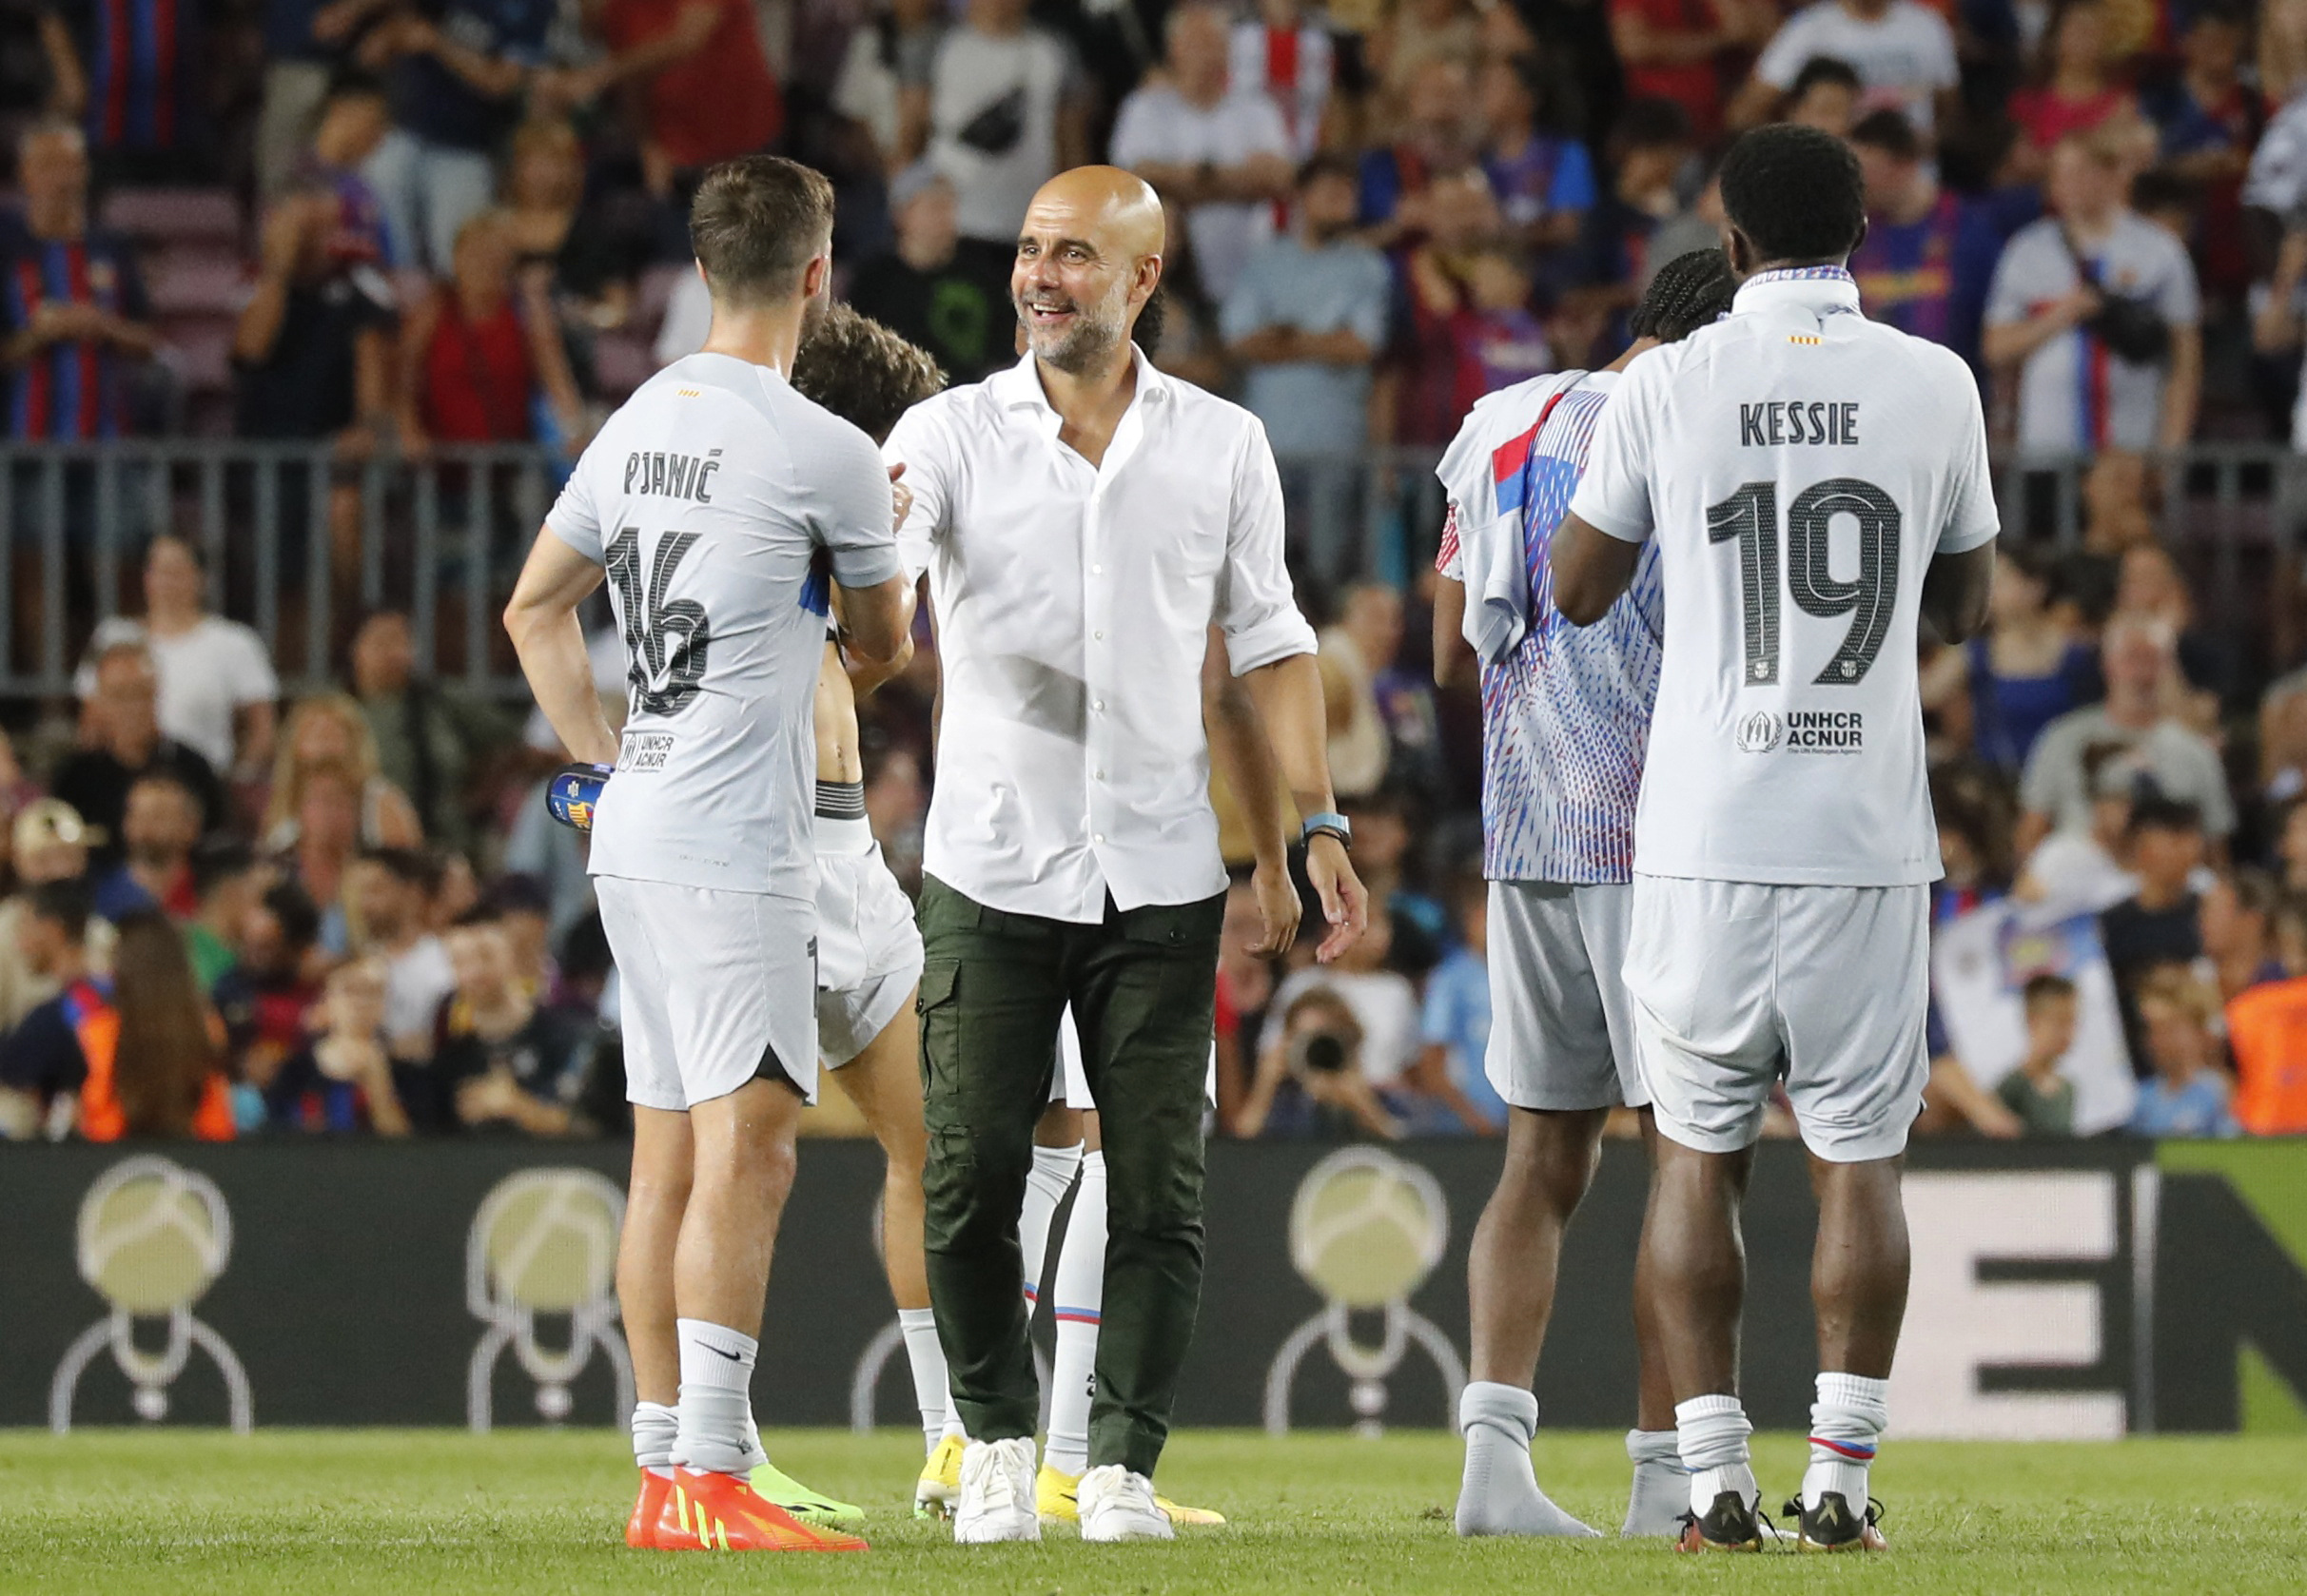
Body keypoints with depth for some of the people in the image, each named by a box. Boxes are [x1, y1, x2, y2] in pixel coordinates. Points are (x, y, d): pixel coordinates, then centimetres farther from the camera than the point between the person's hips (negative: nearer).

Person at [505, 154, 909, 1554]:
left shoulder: (639, 425, 12)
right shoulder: (823, 452, -11)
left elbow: (535, 609, 21)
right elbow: (882, 643, 6)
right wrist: (892, 534, 24)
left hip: (637, 835, 8)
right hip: (736, 847, -8)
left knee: (671, 1159, 11)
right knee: (747, 1152, -11)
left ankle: (665, 1471, 13)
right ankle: (712, 1478, -17)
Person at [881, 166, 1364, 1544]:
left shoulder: (1221, 447, 6)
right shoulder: (954, 434, 0)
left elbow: (1269, 649, 12)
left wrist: (1314, 827, 4)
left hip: (1162, 874, 1)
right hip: (992, 868, -1)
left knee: (1158, 1190, -2)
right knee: (974, 1181, -1)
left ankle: (1125, 1461, 7)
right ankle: (999, 1443, 16)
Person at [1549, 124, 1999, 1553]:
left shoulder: (1672, 387, -2)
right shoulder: (1934, 386, 1)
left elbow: (1579, 591, 9)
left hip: (1708, 834, 0)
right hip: (1868, 837, 0)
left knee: (1700, 1154, 8)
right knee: (1860, 1158, 6)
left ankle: (1716, 1483, 4)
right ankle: (1842, 1478, 1)